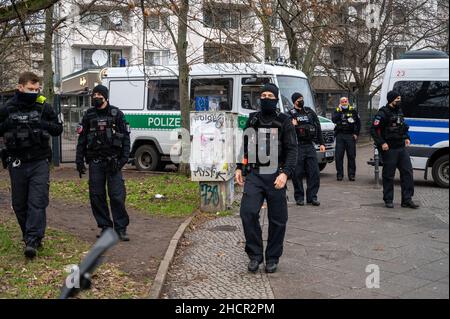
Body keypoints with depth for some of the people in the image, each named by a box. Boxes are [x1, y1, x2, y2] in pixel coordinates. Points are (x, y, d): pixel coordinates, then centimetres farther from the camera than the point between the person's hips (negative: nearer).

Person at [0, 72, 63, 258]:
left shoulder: (44, 107, 3)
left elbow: (58, 129, 9)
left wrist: (45, 125, -11)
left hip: (39, 162, -1)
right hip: (17, 163, 2)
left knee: (37, 202, -11)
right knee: (19, 204, 9)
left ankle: (32, 241, -12)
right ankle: (31, 236, 26)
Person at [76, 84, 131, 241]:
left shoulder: (116, 114, 4)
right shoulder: (89, 115, 10)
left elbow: (126, 137, 2)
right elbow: (82, 139, 12)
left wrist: (124, 158, -8)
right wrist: (79, 161, 5)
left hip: (113, 161, -3)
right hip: (95, 162, 3)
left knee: (117, 195, -6)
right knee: (96, 196, 4)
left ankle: (121, 228, 1)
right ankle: (105, 227, 15)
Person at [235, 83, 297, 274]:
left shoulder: (284, 122, 2)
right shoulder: (253, 120, 13)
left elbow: (292, 150, -4)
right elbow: (245, 145, 21)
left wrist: (285, 173, -18)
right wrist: (239, 168, 11)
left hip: (276, 177, -2)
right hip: (254, 175, 2)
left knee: (277, 220, 3)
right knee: (248, 212, -13)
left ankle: (272, 258, 19)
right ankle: (255, 255, 1)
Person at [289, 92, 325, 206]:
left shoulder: (310, 112, 14)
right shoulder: (291, 114, 1)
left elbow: (318, 127, 18)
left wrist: (321, 143, 14)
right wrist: (292, 126, -22)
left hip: (310, 146, 4)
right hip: (297, 147, -4)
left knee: (314, 173, 1)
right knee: (297, 173, -1)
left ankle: (312, 197, 8)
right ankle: (299, 197, 10)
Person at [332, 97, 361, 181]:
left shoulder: (353, 110, 8)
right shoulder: (337, 111, 8)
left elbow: (358, 123, 9)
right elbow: (334, 120, -10)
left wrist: (356, 133, 1)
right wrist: (339, 111, -12)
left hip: (350, 136, 0)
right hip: (340, 136, 0)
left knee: (351, 156, 0)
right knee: (339, 156, -2)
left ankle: (351, 174, 6)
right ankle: (339, 174, 5)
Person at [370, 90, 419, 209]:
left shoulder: (399, 111, 14)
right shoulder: (383, 113, -11)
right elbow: (373, 129, -15)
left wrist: (406, 138, 14)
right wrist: (382, 143, -20)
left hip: (401, 148, 7)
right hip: (389, 149, -7)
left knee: (407, 172, 4)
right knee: (388, 175, 1)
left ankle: (407, 199, 9)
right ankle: (388, 200, 11)